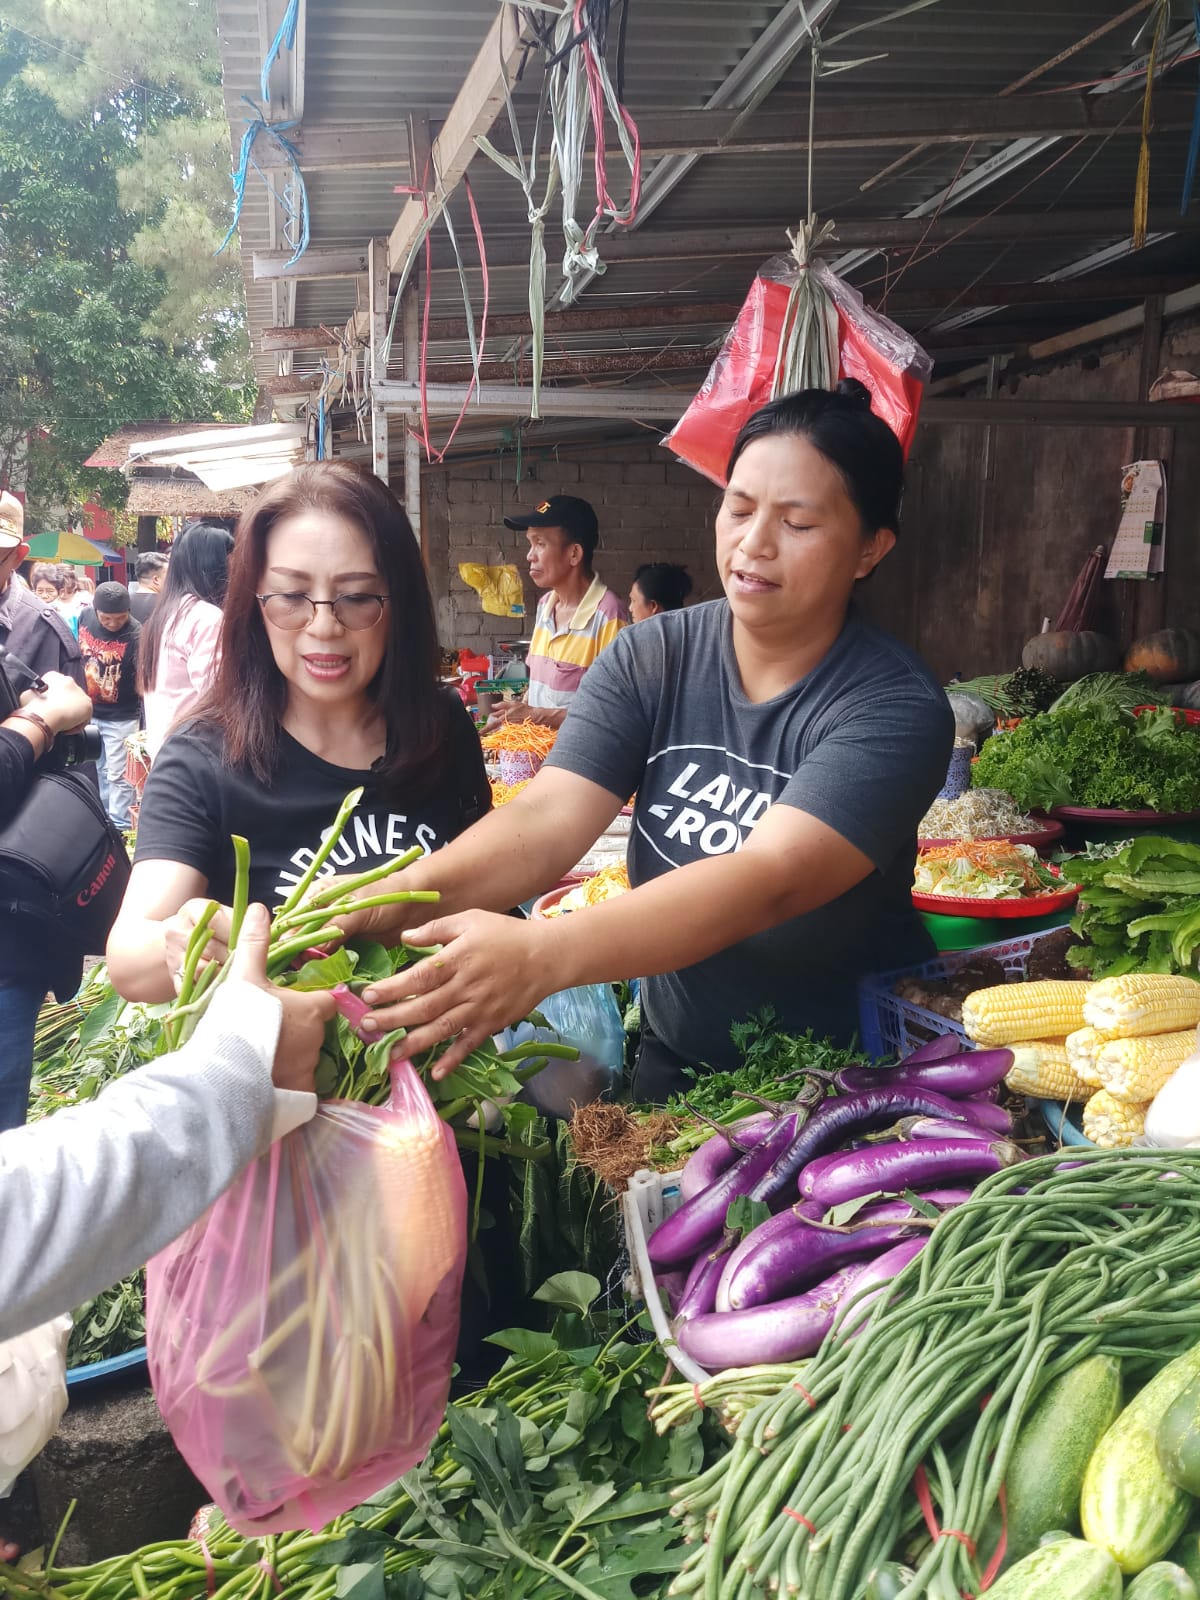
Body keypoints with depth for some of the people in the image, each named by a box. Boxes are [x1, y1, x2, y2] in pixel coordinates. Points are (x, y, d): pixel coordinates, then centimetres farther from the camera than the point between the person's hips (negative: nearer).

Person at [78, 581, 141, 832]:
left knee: (118, 775, 1)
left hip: (120, 717, -5)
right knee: (96, 770, 17)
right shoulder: (85, 617, -6)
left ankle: (119, 829, 12)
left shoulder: (136, 635, -23)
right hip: (88, 711, 5)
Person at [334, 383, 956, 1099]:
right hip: (673, 1059, 3)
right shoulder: (650, 661, -4)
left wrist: (542, 954, -46)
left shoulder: (895, 708, -17)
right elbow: (546, 819, -16)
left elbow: (770, 878, -32)